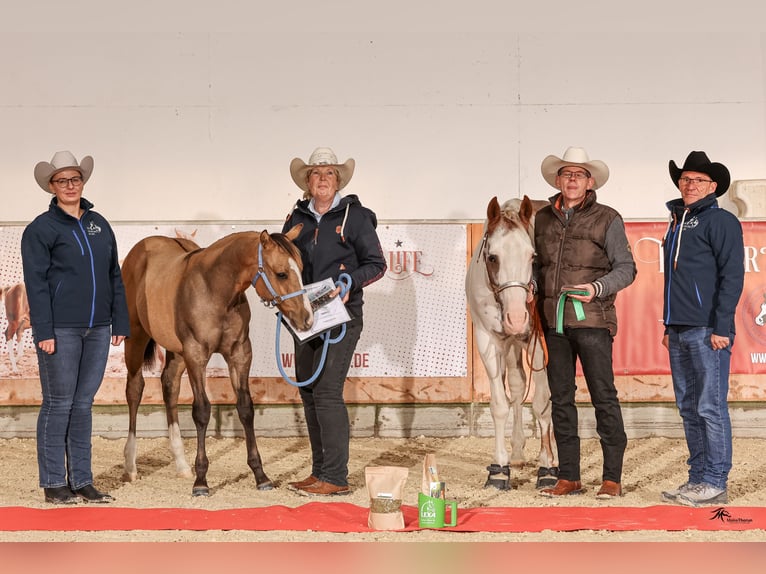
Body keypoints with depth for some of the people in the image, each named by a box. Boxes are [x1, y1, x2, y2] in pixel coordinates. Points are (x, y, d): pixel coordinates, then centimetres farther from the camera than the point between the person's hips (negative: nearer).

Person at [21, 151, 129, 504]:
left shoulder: (99, 225, 12)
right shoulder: (41, 229, -4)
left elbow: (114, 276, 15)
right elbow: (36, 283, -9)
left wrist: (120, 322, 10)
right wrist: (44, 332, -15)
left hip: (97, 329, 5)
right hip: (61, 330, -5)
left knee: (83, 404, 11)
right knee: (58, 405, 2)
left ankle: (81, 481, 19)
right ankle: (53, 483, 11)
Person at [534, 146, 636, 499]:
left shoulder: (606, 219, 0)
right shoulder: (542, 220, 12)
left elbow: (626, 268, -2)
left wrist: (598, 288, -18)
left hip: (592, 319, -5)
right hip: (553, 322, 5)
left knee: (603, 397, -3)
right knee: (561, 399, 8)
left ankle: (612, 478, 3)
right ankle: (568, 477, 15)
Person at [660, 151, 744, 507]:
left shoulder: (720, 221, -4)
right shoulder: (677, 223, 19)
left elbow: (732, 276, -11)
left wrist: (721, 327, -17)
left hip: (707, 331, -8)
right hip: (679, 332, 8)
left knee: (710, 407, -5)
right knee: (688, 408, 10)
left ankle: (714, 484, 0)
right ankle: (698, 478, 17)